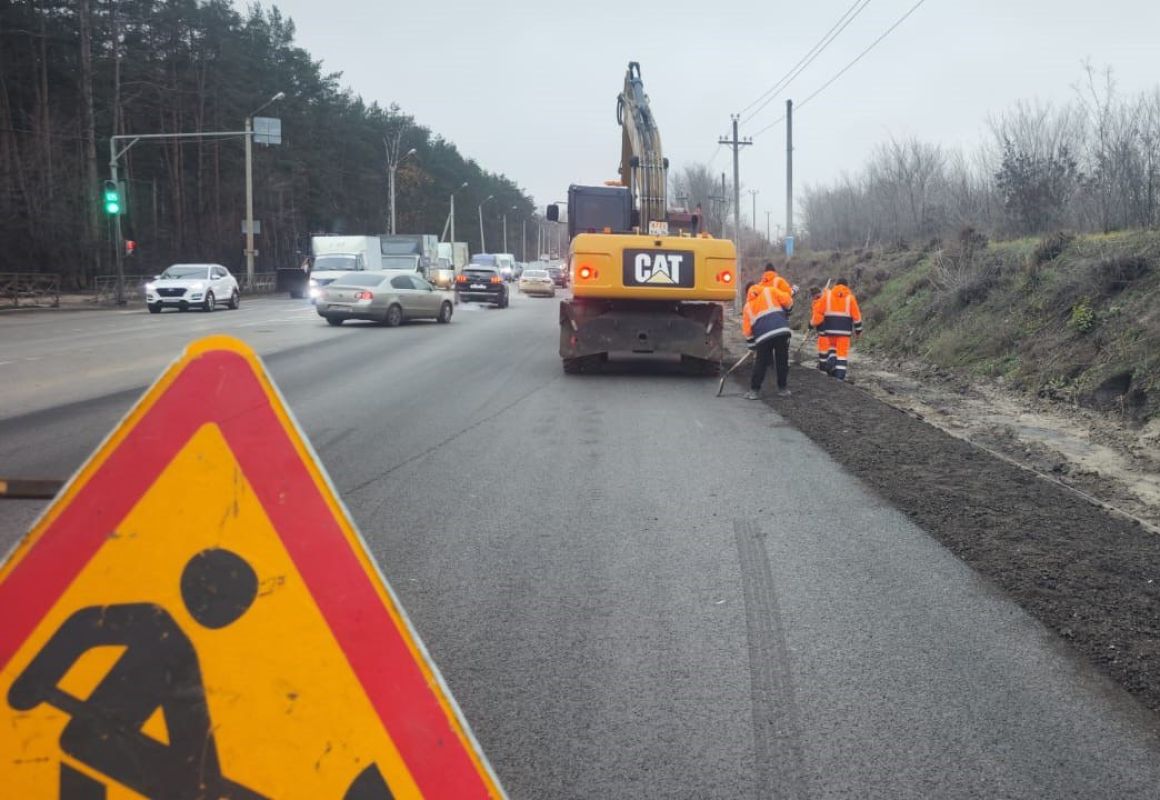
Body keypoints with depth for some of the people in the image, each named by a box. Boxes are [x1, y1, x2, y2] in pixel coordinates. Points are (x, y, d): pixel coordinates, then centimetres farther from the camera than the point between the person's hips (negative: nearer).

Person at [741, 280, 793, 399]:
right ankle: (782, 389, 17)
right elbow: (787, 300, 5)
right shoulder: (770, 291, 18)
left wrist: (752, 345, 28)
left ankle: (754, 390, 10)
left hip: (763, 335, 1)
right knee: (782, 360, 11)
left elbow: (747, 329, 21)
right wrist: (787, 310, 24)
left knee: (761, 362, 12)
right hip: (781, 330, -1)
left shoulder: (748, 306, 23)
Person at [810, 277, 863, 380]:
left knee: (828, 347, 20)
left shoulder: (826, 295, 2)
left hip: (829, 328, 1)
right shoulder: (850, 297, 4)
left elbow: (818, 311, -3)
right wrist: (858, 330, 14)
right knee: (842, 351, 3)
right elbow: (856, 315, 5)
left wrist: (813, 323, 7)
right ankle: (840, 375, -3)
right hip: (844, 330, -1)